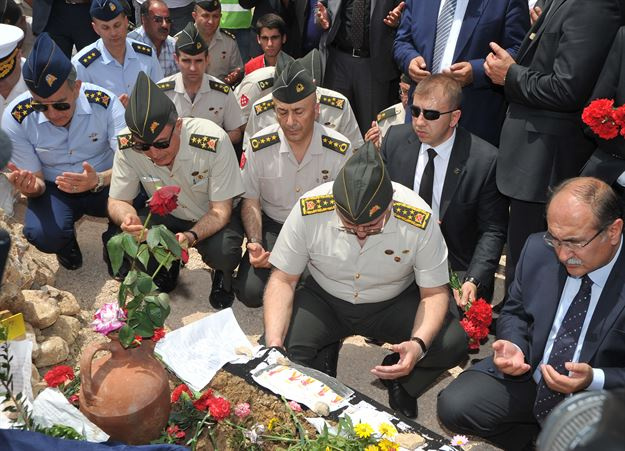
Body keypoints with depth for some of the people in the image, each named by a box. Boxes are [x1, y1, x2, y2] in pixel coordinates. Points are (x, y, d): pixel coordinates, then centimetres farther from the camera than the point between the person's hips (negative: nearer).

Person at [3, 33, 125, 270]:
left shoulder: (105, 103, -19)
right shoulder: (16, 118, -16)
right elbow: (37, 180, -7)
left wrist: (98, 180, -42)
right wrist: (30, 186, -33)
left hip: (104, 183, 0)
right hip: (55, 190, 0)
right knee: (44, 236, -32)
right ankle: (66, 241, 9)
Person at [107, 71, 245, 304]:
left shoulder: (213, 141, -31)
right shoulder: (126, 145, -22)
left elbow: (220, 211, -22)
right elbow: (117, 201, -9)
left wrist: (191, 236, -42)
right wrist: (127, 218, -35)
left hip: (210, 219, -3)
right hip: (164, 216, 3)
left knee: (224, 254, -34)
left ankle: (222, 275, 6)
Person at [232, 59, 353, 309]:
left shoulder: (340, 149, -13)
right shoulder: (258, 146, -11)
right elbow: (251, 201, 0)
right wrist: (255, 243, -17)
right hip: (273, 226, 0)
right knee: (250, 292, -19)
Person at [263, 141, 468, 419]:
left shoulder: (419, 221, -26)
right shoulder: (309, 210, -25)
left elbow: (434, 293, -14)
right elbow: (282, 280, -14)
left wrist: (418, 344, -33)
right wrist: (273, 344, -28)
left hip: (394, 302, 0)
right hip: (324, 299, 0)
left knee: (453, 343, -24)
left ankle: (400, 383, 9)